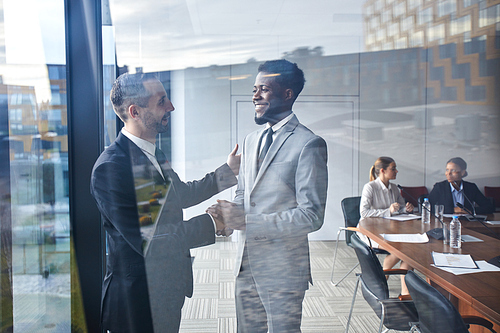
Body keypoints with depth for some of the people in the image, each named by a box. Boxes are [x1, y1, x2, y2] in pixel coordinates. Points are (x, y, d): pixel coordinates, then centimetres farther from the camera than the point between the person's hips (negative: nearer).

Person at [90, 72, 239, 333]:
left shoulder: (153, 154, 5)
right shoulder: (110, 167, -25)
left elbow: (182, 195, 18)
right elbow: (145, 240, -27)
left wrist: (228, 171, 14)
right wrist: (211, 224, -23)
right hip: (139, 299, -8)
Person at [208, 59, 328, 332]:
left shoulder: (308, 144, -14)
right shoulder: (251, 140, 12)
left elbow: (311, 216, -18)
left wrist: (247, 220, -23)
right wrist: (227, 212, -4)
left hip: (282, 269, -7)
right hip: (246, 264, 7)